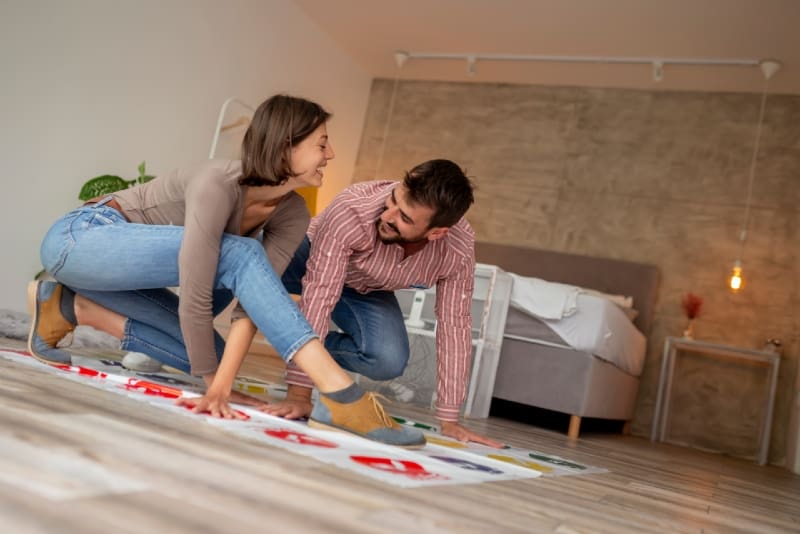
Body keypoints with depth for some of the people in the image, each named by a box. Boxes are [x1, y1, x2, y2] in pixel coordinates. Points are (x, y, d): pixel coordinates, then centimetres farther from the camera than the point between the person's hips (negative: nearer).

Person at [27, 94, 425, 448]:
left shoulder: (292, 215, -7)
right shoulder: (217, 183, -29)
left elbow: (253, 300, -15)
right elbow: (194, 298, -29)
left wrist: (222, 384, -24)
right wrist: (212, 381, -17)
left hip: (118, 261, 8)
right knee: (238, 255, -28)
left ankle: (74, 308, 6)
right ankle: (340, 395, -36)